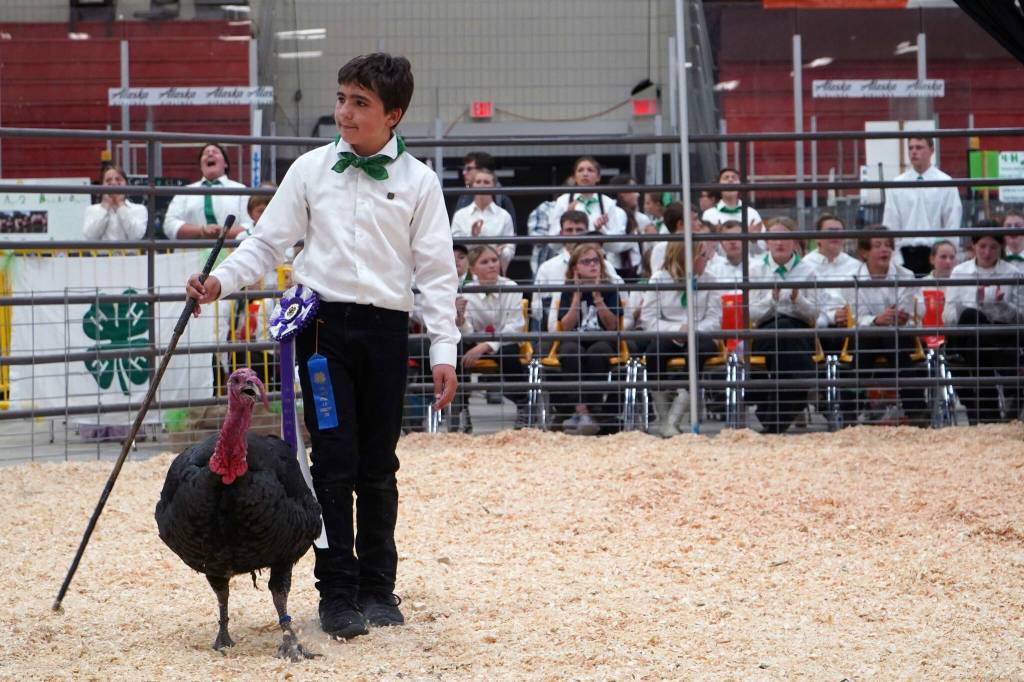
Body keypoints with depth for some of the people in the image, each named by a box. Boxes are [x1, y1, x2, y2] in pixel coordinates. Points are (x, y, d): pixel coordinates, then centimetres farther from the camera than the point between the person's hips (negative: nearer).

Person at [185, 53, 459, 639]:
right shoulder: (312, 170, 6)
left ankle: (377, 587, 18)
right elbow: (269, 242, 9)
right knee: (335, 461, -4)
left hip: (386, 328, 0)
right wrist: (221, 281, -7)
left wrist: (444, 351, -5)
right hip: (325, 322, 0)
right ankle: (337, 593, 2)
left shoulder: (418, 181, 3)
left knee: (378, 466, 6)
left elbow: (436, 270, 1)